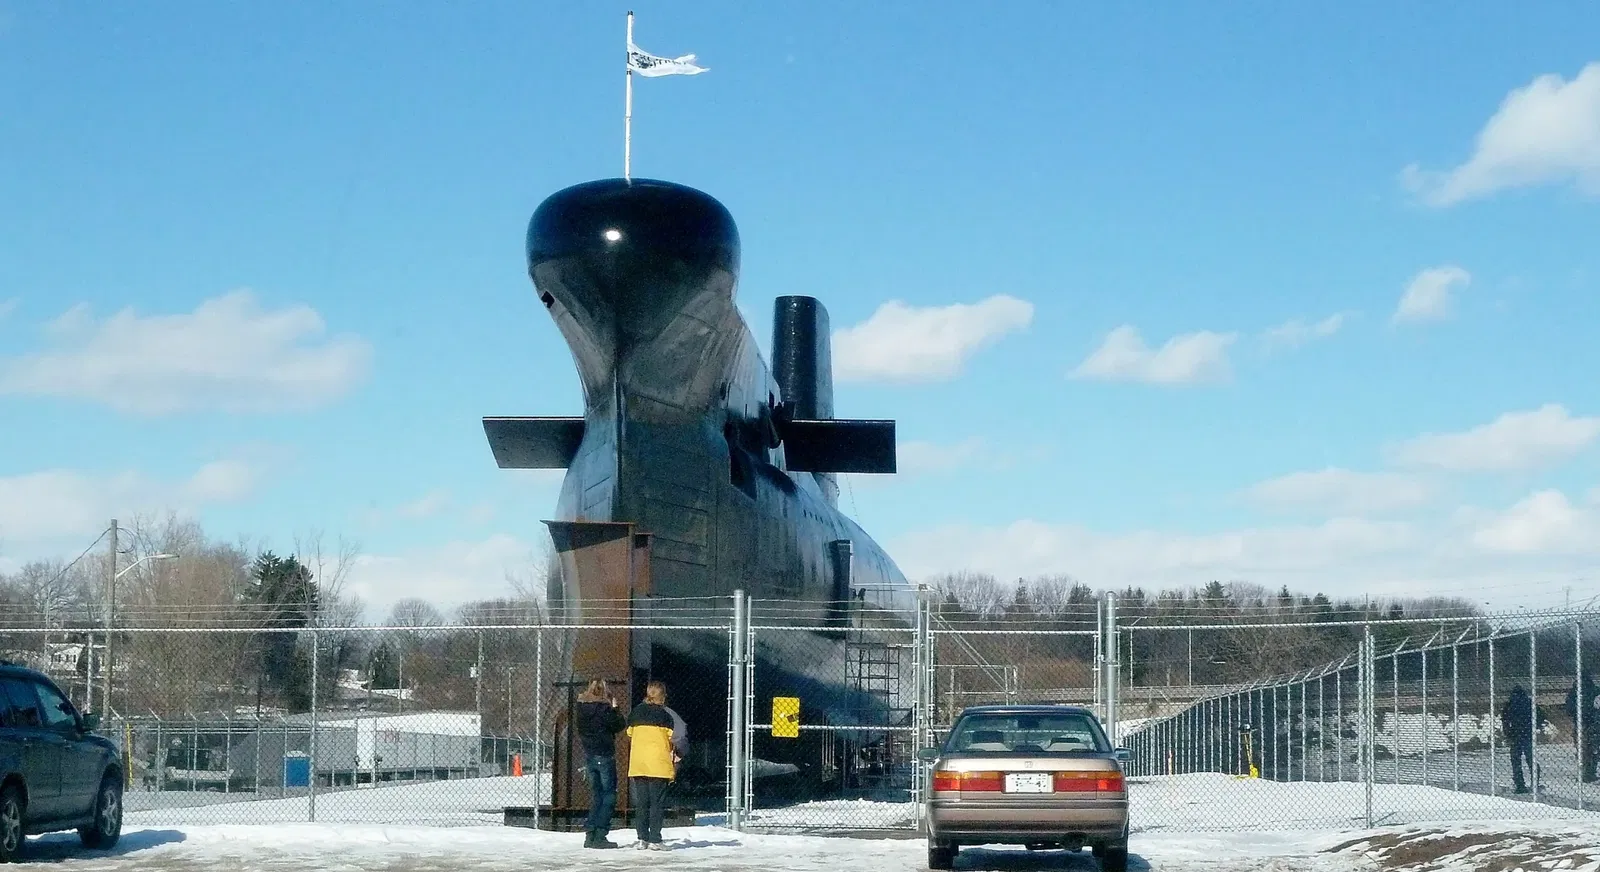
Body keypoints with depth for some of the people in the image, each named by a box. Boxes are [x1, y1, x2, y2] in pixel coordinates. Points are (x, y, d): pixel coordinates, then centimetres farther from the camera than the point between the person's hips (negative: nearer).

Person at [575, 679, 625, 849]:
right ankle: (599, 836, -7)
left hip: (588, 755, 7)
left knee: (596, 795, 14)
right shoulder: (604, 708, -15)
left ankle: (590, 835, 10)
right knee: (609, 796, 0)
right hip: (604, 756, -7)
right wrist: (615, 708, 1)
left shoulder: (582, 707, 5)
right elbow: (619, 726, -11)